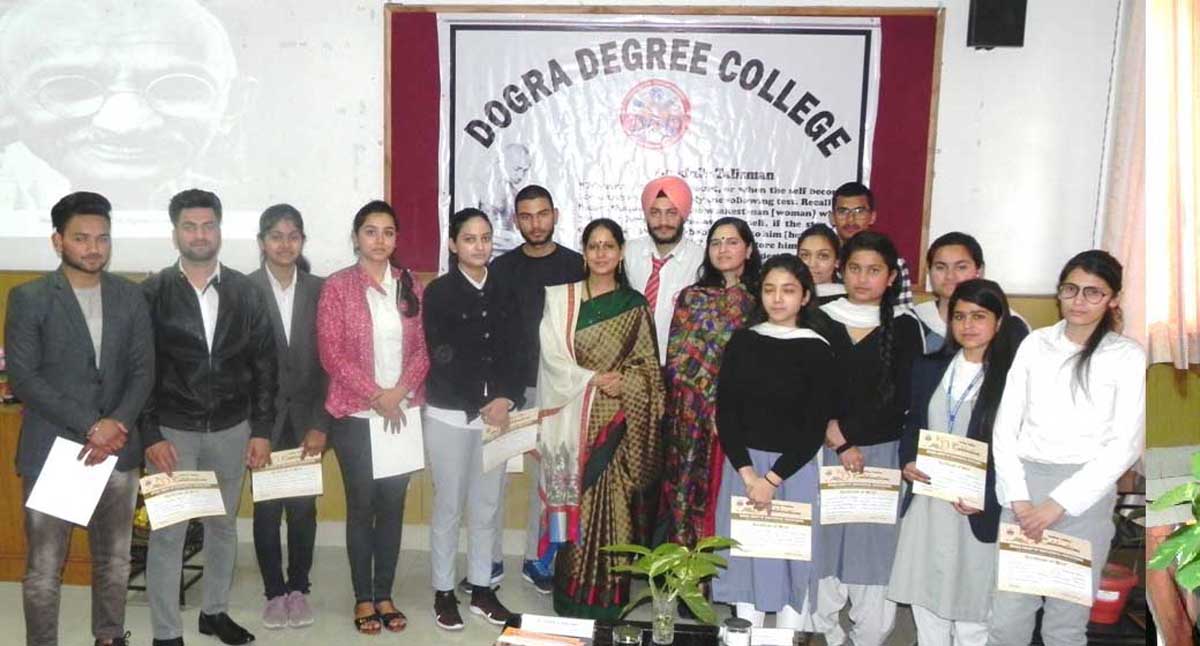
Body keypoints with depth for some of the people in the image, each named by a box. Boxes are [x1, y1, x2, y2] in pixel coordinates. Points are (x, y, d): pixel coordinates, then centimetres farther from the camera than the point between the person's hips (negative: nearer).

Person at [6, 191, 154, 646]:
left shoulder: (130, 296, 6)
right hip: (50, 449, -3)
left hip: (117, 449, 3)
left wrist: (115, 424, -12)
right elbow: (22, 378, -9)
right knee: (44, 567, 3)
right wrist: (90, 425, -15)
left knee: (114, 560, 12)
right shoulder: (29, 298, -3)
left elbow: (143, 371, 4)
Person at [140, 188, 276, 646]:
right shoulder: (152, 293, -4)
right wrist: (150, 435, -10)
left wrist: (261, 430, 0)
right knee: (167, 534, 1)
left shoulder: (245, 292, 1)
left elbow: (264, 364, 3)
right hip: (172, 431, -2)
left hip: (232, 430, 3)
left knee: (223, 526, 15)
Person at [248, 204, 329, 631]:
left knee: (304, 507, 7)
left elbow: (328, 361, 0)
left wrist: (321, 424, -6)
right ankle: (274, 592, 22)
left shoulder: (319, 290, 2)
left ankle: (298, 589, 23)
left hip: (306, 417, 1)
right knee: (267, 508, 7)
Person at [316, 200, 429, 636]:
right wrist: (375, 396, -14)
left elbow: (424, 347, 4)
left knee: (393, 504, 9)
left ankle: (384, 594, 22)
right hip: (356, 415, -3)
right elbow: (331, 354, -9)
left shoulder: (410, 285, 6)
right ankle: (363, 597, 19)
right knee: (361, 505, 6)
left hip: (404, 412, 3)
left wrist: (399, 391, -11)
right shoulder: (337, 287, -4)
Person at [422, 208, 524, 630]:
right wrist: (480, 406, -12)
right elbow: (442, 357, -9)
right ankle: (444, 593, 17)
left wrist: (507, 399, -9)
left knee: (488, 506, 9)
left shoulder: (503, 293, 9)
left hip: (498, 413, 4)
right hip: (450, 415, -3)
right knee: (449, 507, 4)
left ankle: (482, 590, 22)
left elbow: (514, 353, 7)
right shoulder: (439, 292, -3)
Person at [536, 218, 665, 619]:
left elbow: (646, 367, 6)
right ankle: (571, 597, 12)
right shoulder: (560, 298, 7)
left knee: (612, 504, -2)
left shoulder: (634, 305, 7)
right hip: (572, 418, 0)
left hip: (617, 420, 0)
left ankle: (606, 598, 9)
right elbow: (553, 355, -2)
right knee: (574, 503, 1)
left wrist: (621, 385, -13)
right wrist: (592, 380, -12)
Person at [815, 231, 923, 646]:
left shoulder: (904, 326, 1)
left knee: (874, 542, 1)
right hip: (823, 452, 1)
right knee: (824, 538, 5)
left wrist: (845, 431, -12)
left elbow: (900, 398, -6)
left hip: (881, 452, -1)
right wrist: (836, 439, -10)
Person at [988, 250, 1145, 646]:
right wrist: (1018, 499, -6)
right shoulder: (1035, 344, 7)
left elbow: (1126, 445, -6)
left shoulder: (1127, 356, 0)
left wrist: (1058, 504, -11)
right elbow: (1005, 427, 5)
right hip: (1024, 484, 2)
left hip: (1085, 493, -2)